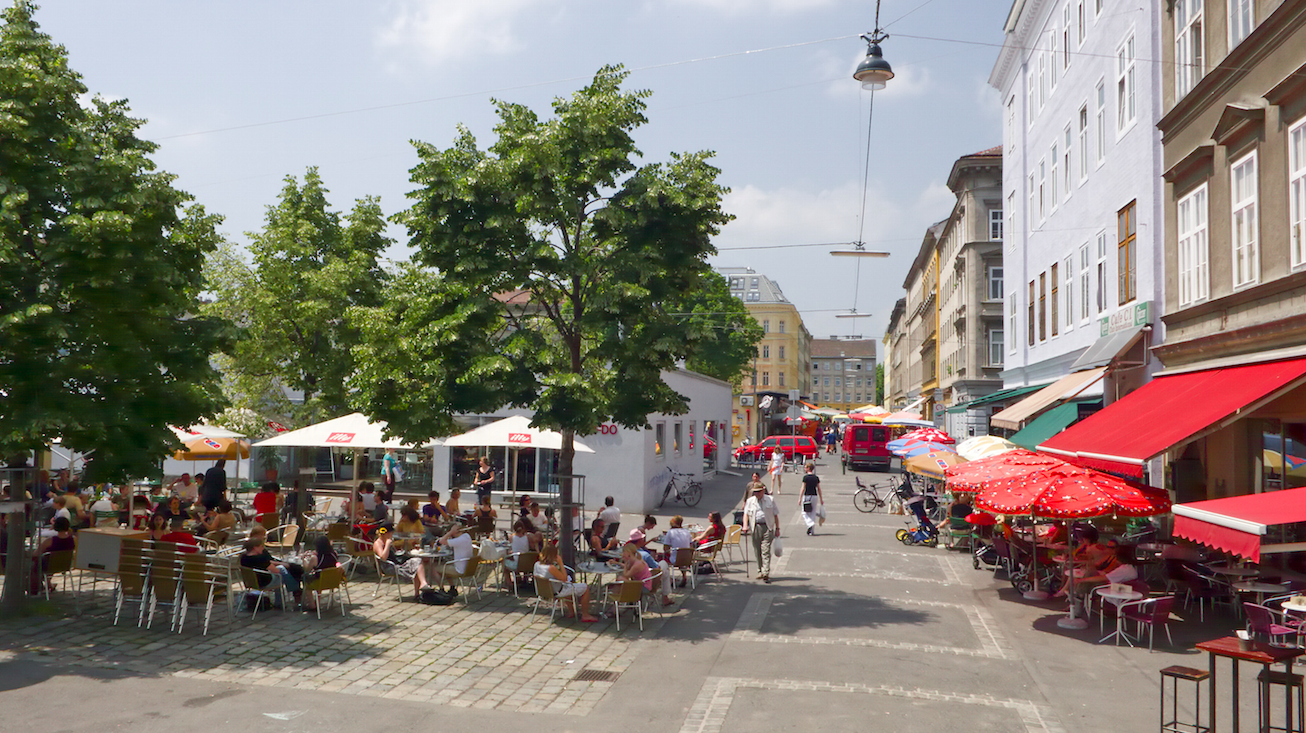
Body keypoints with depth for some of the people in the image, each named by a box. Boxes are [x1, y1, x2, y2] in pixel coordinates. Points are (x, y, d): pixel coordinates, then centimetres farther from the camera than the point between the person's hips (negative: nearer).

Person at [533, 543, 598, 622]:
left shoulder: (537, 564, -10)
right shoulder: (551, 568, -35)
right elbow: (564, 579, -22)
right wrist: (560, 563, -20)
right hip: (557, 592, -9)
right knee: (585, 588, 3)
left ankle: (573, 611, 45)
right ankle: (585, 616, 10)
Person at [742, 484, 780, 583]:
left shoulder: (770, 500, 8)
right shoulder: (750, 501, 13)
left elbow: (775, 515, 10)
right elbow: (746, 513, 5)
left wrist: (777, 529, 6)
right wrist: (745, 525, -11)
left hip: (767, 527, -3)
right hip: (755, 527, 3)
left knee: (766, 551, -11)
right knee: (757, 551, 7)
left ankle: (766, 573, -16)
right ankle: (760, 571, 21)